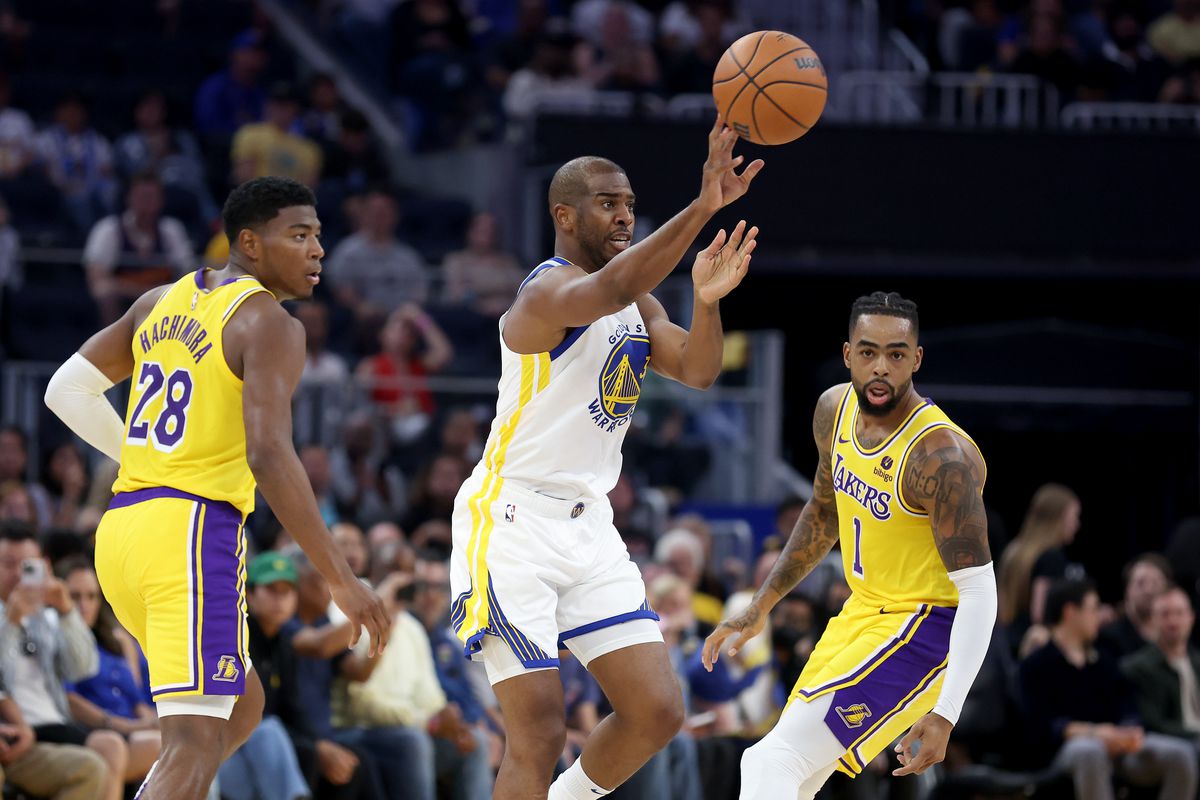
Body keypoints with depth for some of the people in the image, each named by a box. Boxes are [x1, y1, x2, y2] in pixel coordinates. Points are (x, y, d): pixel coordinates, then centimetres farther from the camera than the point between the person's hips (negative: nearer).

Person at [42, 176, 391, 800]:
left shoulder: (161, 302, 16)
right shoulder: (270, 325, -8)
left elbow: (68, 390, 19)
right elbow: (269, 455, -21)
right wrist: (341, 581, -21)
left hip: (121, 530, 9)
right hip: (194, 530, -9)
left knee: (241, 704, 24)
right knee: (195, 743, -13)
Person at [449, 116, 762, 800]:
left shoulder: (639, 306, 14)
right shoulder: (549, 291, -14)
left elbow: (697, 371, -2)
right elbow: (609, 291, -37)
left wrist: (707, 300, -22)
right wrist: (702, 209, -47)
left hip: (588, 526, 8)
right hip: (512, 523, -8)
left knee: (658, 712, 1)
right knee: (540, 737, -12)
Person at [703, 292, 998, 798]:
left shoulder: (941, 456, -26)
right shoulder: (835, 410, -1)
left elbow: (977, 592, -26)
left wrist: (945, 713, -33)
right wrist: (761, 606, 17)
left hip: (924, 626, -9)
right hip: (862, 611, 9)